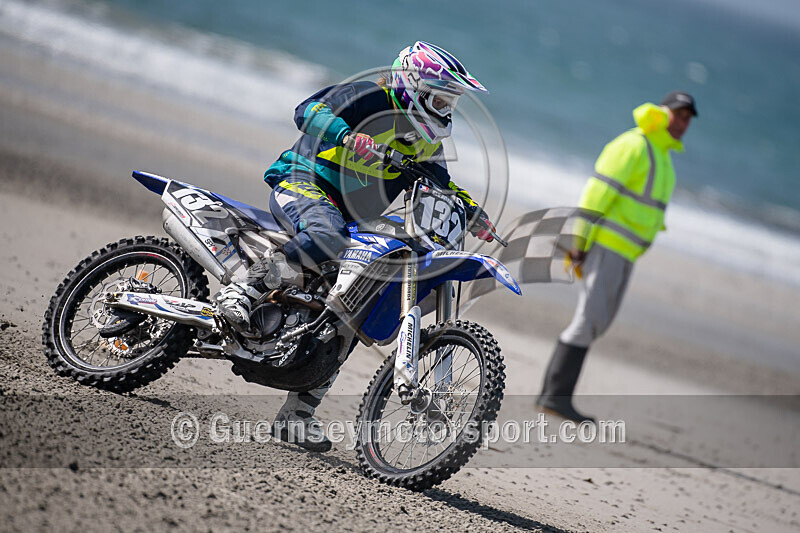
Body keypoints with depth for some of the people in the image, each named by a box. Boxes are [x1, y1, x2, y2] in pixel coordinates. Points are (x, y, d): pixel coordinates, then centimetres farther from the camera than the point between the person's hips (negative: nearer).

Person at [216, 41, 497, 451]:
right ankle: (244, 290, -28)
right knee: (327, 238, -42)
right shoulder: (370, 97, -11)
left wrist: (472, 212, 6)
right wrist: (349, 136, -40)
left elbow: (439, 183, 24)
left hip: (350, 224, 8)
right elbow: (309, 110, -22)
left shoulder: (427, 140, 13)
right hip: (303, 185, -8)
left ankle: (298, 411, 6)